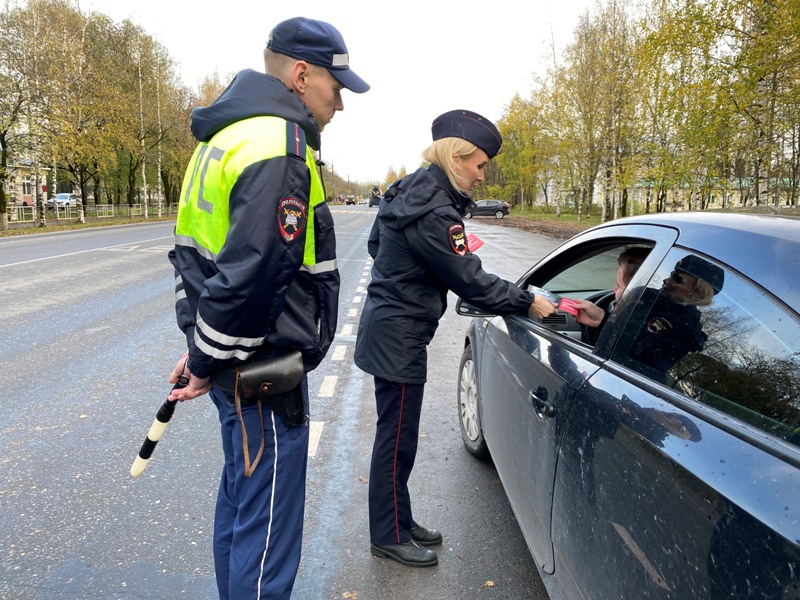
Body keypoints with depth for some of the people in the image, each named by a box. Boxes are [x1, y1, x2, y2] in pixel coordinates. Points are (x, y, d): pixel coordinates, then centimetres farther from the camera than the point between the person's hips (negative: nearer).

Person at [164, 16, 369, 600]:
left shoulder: (225, 137, 14)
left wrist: (202, 350, 17)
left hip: (235, 367, 11)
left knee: (240, 498, 25)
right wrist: (206, 361, -11)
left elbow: (194, 250, 18)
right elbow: (250, 276, -26)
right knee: (268, 529, 3)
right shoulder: (279, 146, -19)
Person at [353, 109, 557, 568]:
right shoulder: (433, 212, -23)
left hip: (386, 323, 10)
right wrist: (526, 302, -11)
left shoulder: (412, 191, 8)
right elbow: (470, 280, -20)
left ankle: (399, 520, 33)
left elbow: (376, 244, 19)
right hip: (400, 336, -10)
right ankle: (389, 536, 20)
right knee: (397, 438, 3)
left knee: (398, 433, 18)